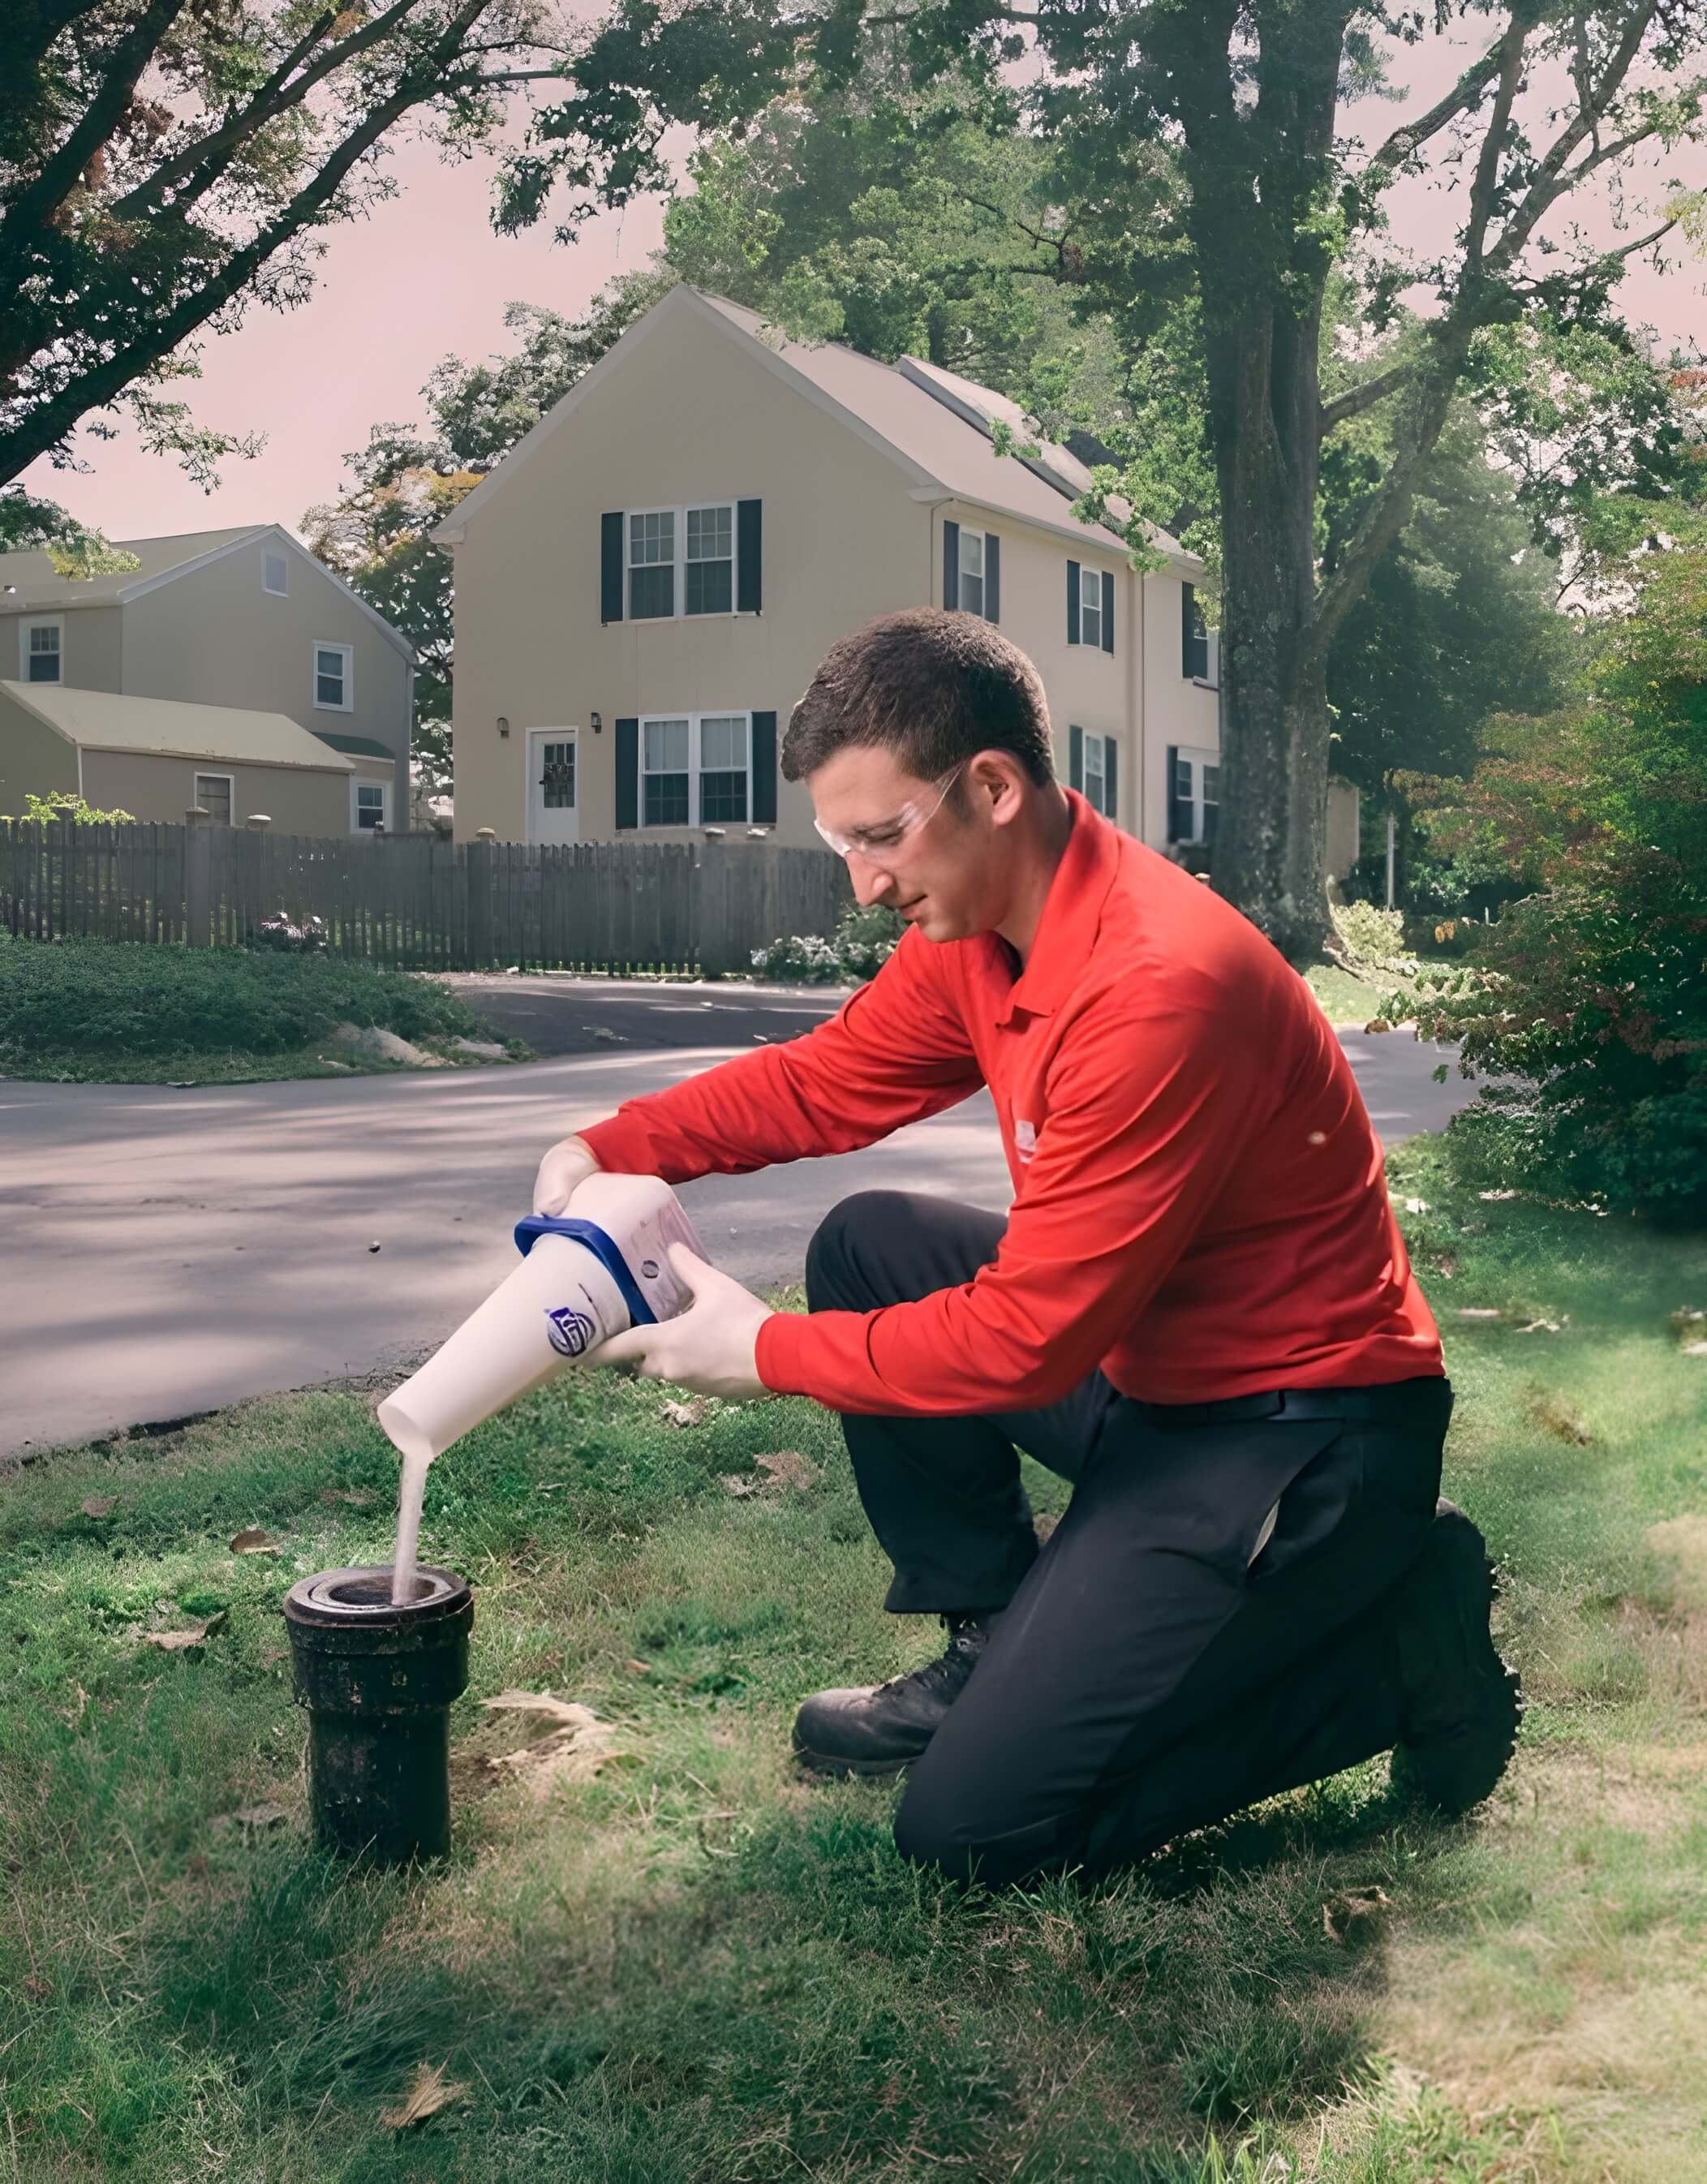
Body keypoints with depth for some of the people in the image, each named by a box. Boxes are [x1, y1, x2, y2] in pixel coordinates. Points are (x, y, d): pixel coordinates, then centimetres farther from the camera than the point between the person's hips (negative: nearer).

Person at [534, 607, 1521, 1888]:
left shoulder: (1158, 987, -29)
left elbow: (1028, 1336, -25)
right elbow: (825, 1081, 11)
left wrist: (764, 1353, -14)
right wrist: (613, 1147, -2)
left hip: (1309, 1431, -9)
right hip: (1150, 1367, 9)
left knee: (975, 1826, -10)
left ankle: (1396, 1644, 3)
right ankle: (992, 1650, 14)